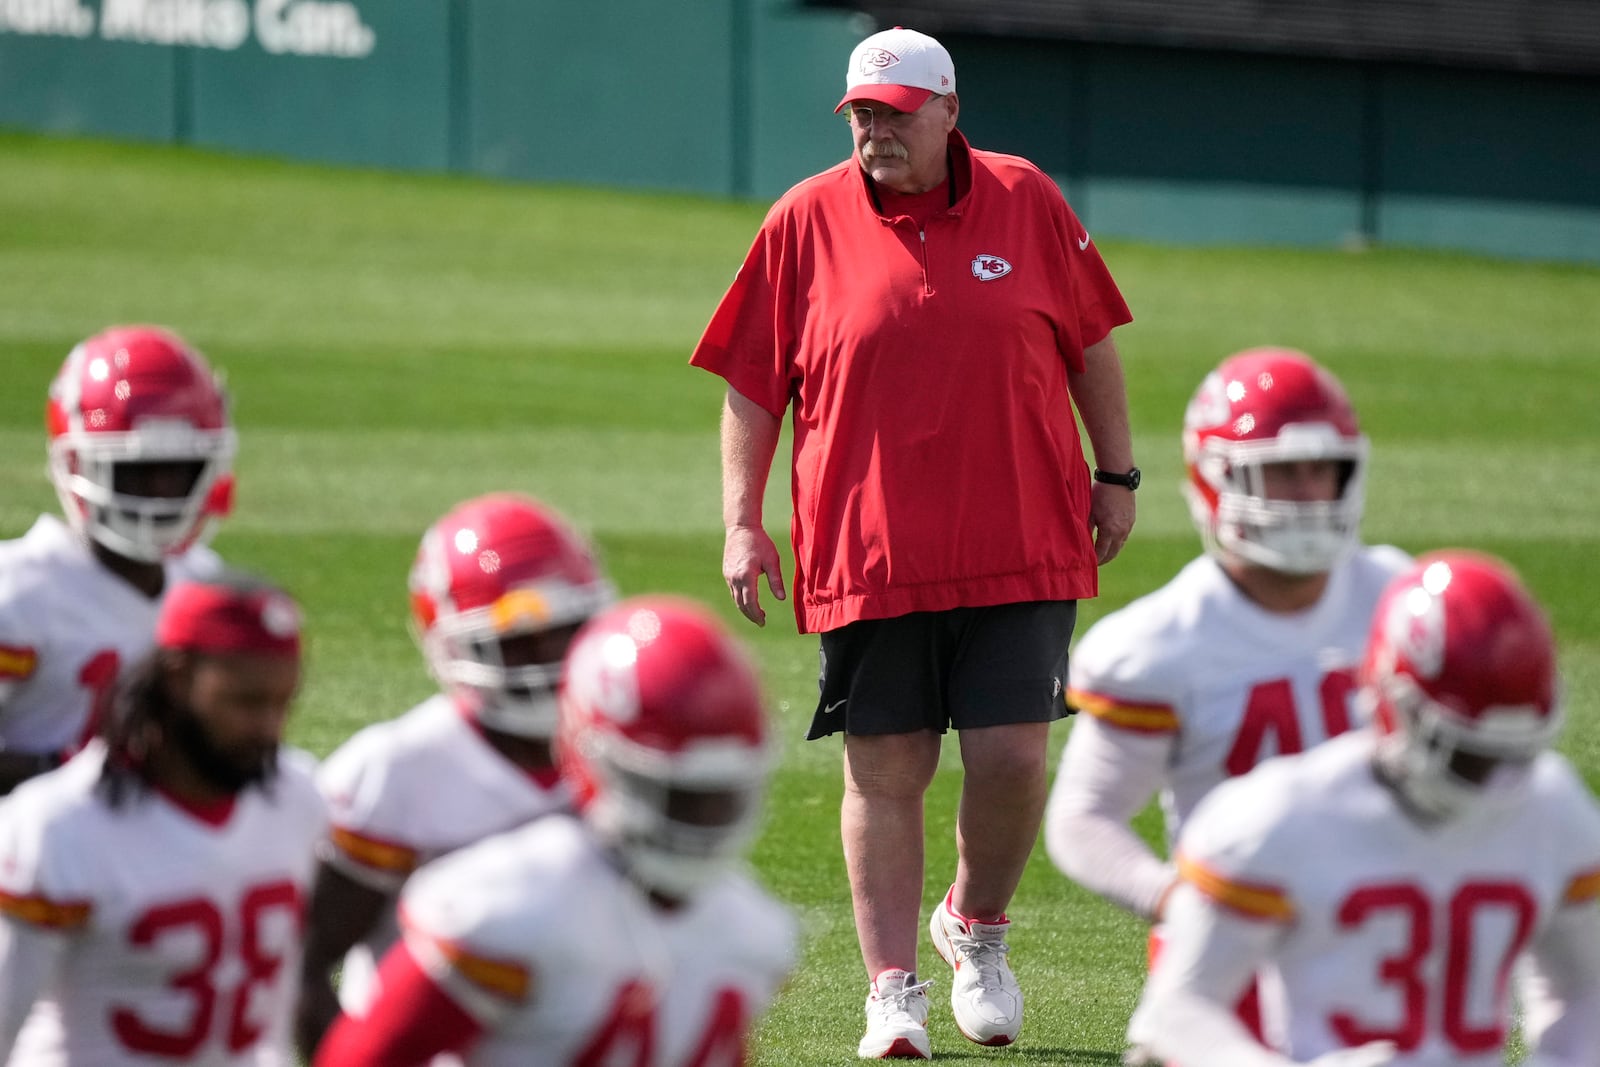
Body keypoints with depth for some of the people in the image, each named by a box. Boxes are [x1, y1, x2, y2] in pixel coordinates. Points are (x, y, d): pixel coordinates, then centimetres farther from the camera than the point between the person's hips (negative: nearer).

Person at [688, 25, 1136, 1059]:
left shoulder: (1026, 201, 4)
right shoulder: (806, 222, 1)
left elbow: (1091, 342, 13)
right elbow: (752, 383, 5)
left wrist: (1116, 474, 11)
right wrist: (743, 521, -1)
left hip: (1021, 546, 0)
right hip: (867, 550, 0)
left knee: (1012, 755, -4)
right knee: (885, 769, 1)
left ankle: (977, 926, 23)